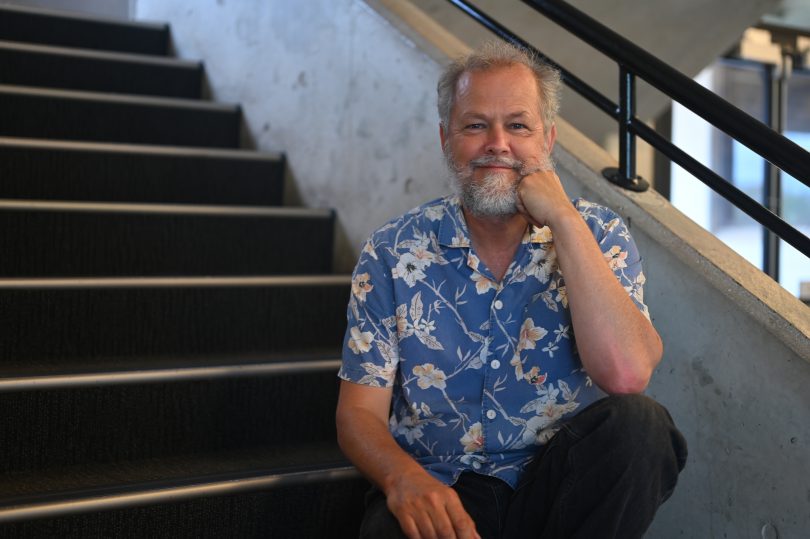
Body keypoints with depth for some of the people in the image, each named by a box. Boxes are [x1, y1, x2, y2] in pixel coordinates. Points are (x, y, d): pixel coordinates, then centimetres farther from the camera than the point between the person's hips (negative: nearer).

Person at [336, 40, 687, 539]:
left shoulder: (597, 235, 0)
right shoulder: (393, 254, 1)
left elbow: (627, 375, -18)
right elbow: (359, 413, -1)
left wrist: (562, 218, -17)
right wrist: (403, 477, -24)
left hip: (558, 482, 2)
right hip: (437, 493, -2)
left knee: (636, 422, -28)